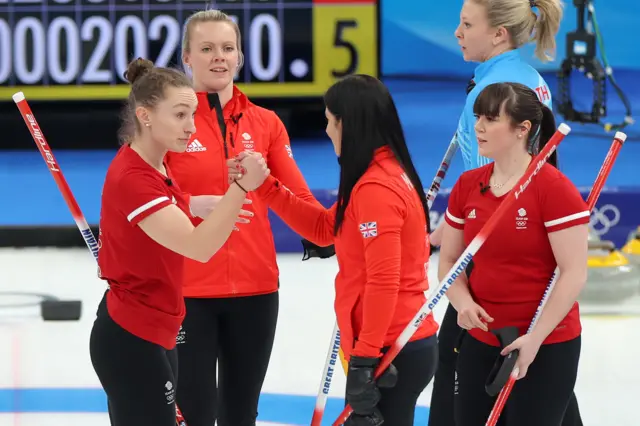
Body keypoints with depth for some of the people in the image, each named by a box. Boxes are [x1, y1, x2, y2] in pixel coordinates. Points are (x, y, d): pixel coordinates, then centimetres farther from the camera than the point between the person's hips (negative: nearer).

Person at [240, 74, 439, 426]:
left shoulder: (375, 188, -19)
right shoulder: (388, 173, 12)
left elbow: (383, 281, -23)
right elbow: (324, 228, 19)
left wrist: (365, 357, -23)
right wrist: (266, 187, 13)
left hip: (391, 351, -10)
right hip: (406, 342, 10)